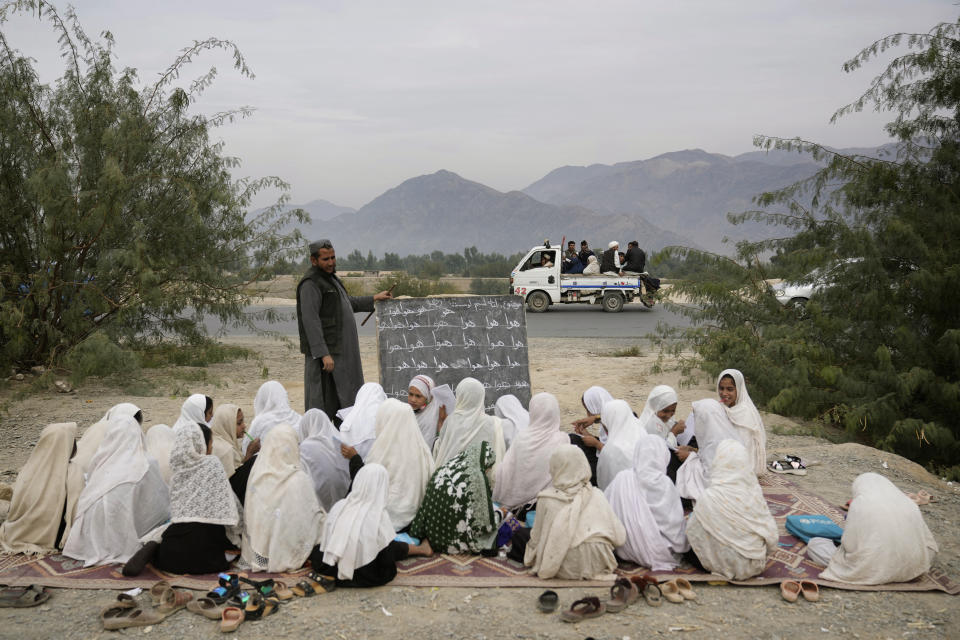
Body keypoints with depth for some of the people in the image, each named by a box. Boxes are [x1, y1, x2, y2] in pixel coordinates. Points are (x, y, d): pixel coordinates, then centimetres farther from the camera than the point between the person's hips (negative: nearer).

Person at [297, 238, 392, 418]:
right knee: (323, 403, -8)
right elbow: (311, 321, -21)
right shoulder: (310, 284, -13)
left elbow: (348, 303, 35)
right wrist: (323, 354, -26)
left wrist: (373, 299, 33)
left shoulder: (330, 279, 18)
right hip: (325, 352, -10)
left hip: (342, 351, 10)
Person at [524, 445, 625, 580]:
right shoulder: (596, 495, -4)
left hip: (566, 569, 0)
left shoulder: (546, 499, -9)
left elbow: (536, 539, -2)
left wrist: (530, 558, 20)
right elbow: (620, 538, -2)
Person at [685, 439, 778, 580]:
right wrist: (758, 552, 14)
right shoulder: (754, 491, -13)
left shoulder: (708, 498, -23)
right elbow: (771, 537, -5)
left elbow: (692, 532, -9)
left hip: (728, 566, -5)